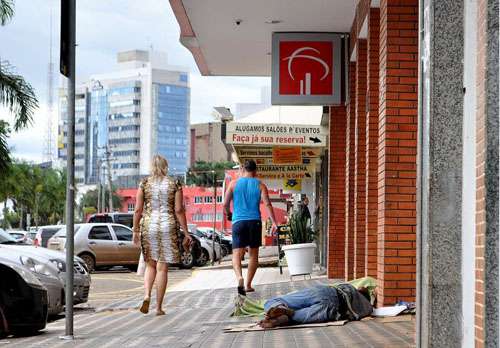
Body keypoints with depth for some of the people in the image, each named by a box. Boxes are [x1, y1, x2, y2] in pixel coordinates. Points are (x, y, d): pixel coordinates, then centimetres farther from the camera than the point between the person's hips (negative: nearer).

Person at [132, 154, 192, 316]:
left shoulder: (144, 183, 1)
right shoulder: (175, 184, 0)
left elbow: (138, 210, -1)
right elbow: (179, 210, -4)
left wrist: (135, 231, 7)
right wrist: (186, 233, -1)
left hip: (148, 226, 1)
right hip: (168, 226, -1)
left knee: (150, 265, 16)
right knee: (162, 268, 4)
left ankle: (147, 295, -8)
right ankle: (159, 307, 5)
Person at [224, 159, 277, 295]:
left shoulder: (234, 184, 5)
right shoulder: (260, 185, 5)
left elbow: (225, 204, 3)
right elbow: (267, 204, -6)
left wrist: (229, 214, 23)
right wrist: (274, 222, -10)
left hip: (238, 222, -1)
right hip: (255, 222, 1)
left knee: (237, 253, -4)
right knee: (253, 254, 14)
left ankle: (239, 277, -32)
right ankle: (248, 285, 16)